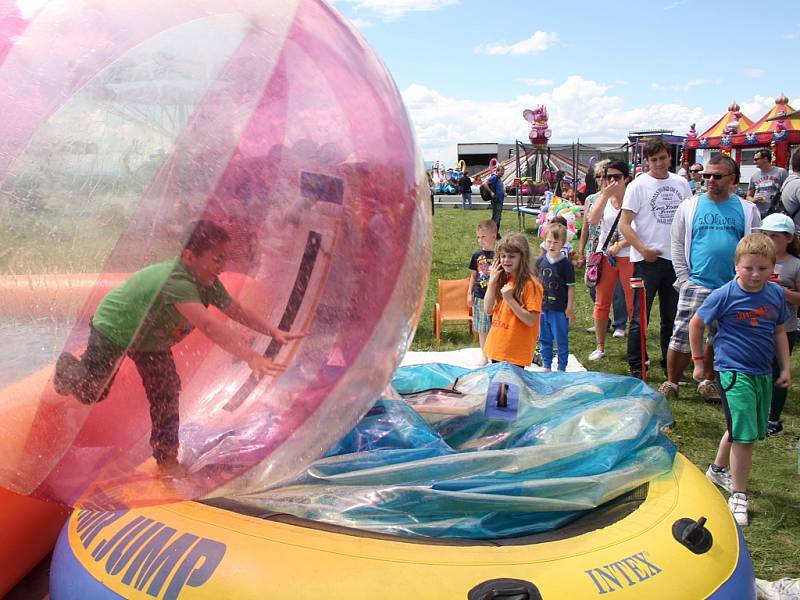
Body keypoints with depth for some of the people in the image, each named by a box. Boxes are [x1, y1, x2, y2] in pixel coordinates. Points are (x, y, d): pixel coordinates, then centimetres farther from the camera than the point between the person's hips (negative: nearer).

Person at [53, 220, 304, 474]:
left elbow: (238, 310, -14)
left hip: (150, 338, 7)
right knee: (89, 393, 14)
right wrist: (252, 357, -65)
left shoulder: (208, 283, -20)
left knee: (166, 391, -1)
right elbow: (208, 325, -57)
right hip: (113, 329, -6)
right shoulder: (175, 281, -46)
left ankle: (166, 454, 16)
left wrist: (275, 332, -28)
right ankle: (65, 366, 48)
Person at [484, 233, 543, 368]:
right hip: (496, 347, 7)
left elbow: (531, 321, -18)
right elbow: (488, 310, 3)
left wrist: (510, 299, -23)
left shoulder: (530, 284, -14)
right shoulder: (502, 280, 6)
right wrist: (492, 282, -5)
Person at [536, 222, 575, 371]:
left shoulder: (565, 264, -11)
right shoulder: (541, 261, 2)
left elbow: (571, 287, -9)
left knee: (561, 341, 6)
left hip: (559, 310, -5)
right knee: (544, 339, 15)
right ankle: (546, 366, 28)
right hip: (542, 308, 5)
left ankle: (561, 368, 17)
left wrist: (570, 307, -10)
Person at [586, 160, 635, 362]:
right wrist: (605, 194, -14)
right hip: (604, 256, 4)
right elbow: (592, 220, -13)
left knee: (633, 305, -1)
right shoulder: (603, 199, 7)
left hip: (628, 256, -4)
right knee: (601, 303, 9)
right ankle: (600, 347, 20)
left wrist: (619, 245, -16)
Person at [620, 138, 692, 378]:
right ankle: (636, 366, 9)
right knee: (640, 316, -1)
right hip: (647, 260, -5)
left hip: (676, 259, 5)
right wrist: (643, 249, -17)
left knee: (673, 316, 14)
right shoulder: (638, 186, -6)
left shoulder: (681, 183, 8)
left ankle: (670, 363, 27)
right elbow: (624, 225, -9)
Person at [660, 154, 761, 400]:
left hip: (733, 290, 2)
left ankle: (709, 382, 28)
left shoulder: (747, 210, 5)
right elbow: (677, 246, 3)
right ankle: (670, 383, 11)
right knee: (682, 336, -5)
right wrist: (684, 279, -5)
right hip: (696, 285, -1)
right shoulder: (689, 207, 3)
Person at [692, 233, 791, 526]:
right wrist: (699, 362, 2)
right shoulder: (724, 295, -14)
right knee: (744, 435, -9)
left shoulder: (776, 294, 0)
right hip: (734, 372, -6)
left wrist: (786, 368, 10)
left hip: (763, 373, 6)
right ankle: (738, 495, 4)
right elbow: (696, 324, -3)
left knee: (741, 430, 19)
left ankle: (718, 469, 43)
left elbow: (779, 331, 12)